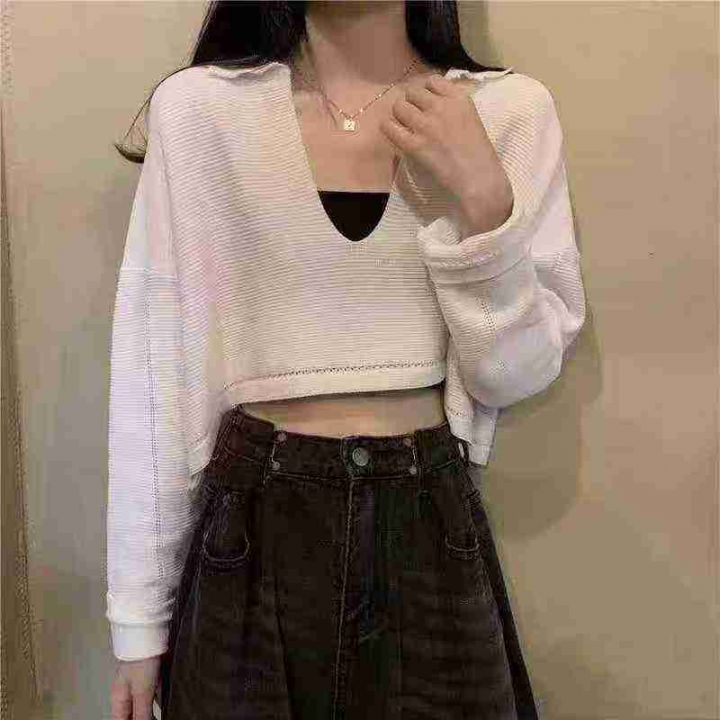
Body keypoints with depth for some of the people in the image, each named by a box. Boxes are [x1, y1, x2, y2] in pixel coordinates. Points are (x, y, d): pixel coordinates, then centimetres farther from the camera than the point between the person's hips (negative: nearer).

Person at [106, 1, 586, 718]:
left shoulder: (513, 109, -2)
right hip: (252, 525, 0)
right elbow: (153, 368, -4)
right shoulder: (197, 106, -6)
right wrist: (138, 616, -1)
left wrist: (481, 203, -18)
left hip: (432, 525, 2)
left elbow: (518, 372, -3)